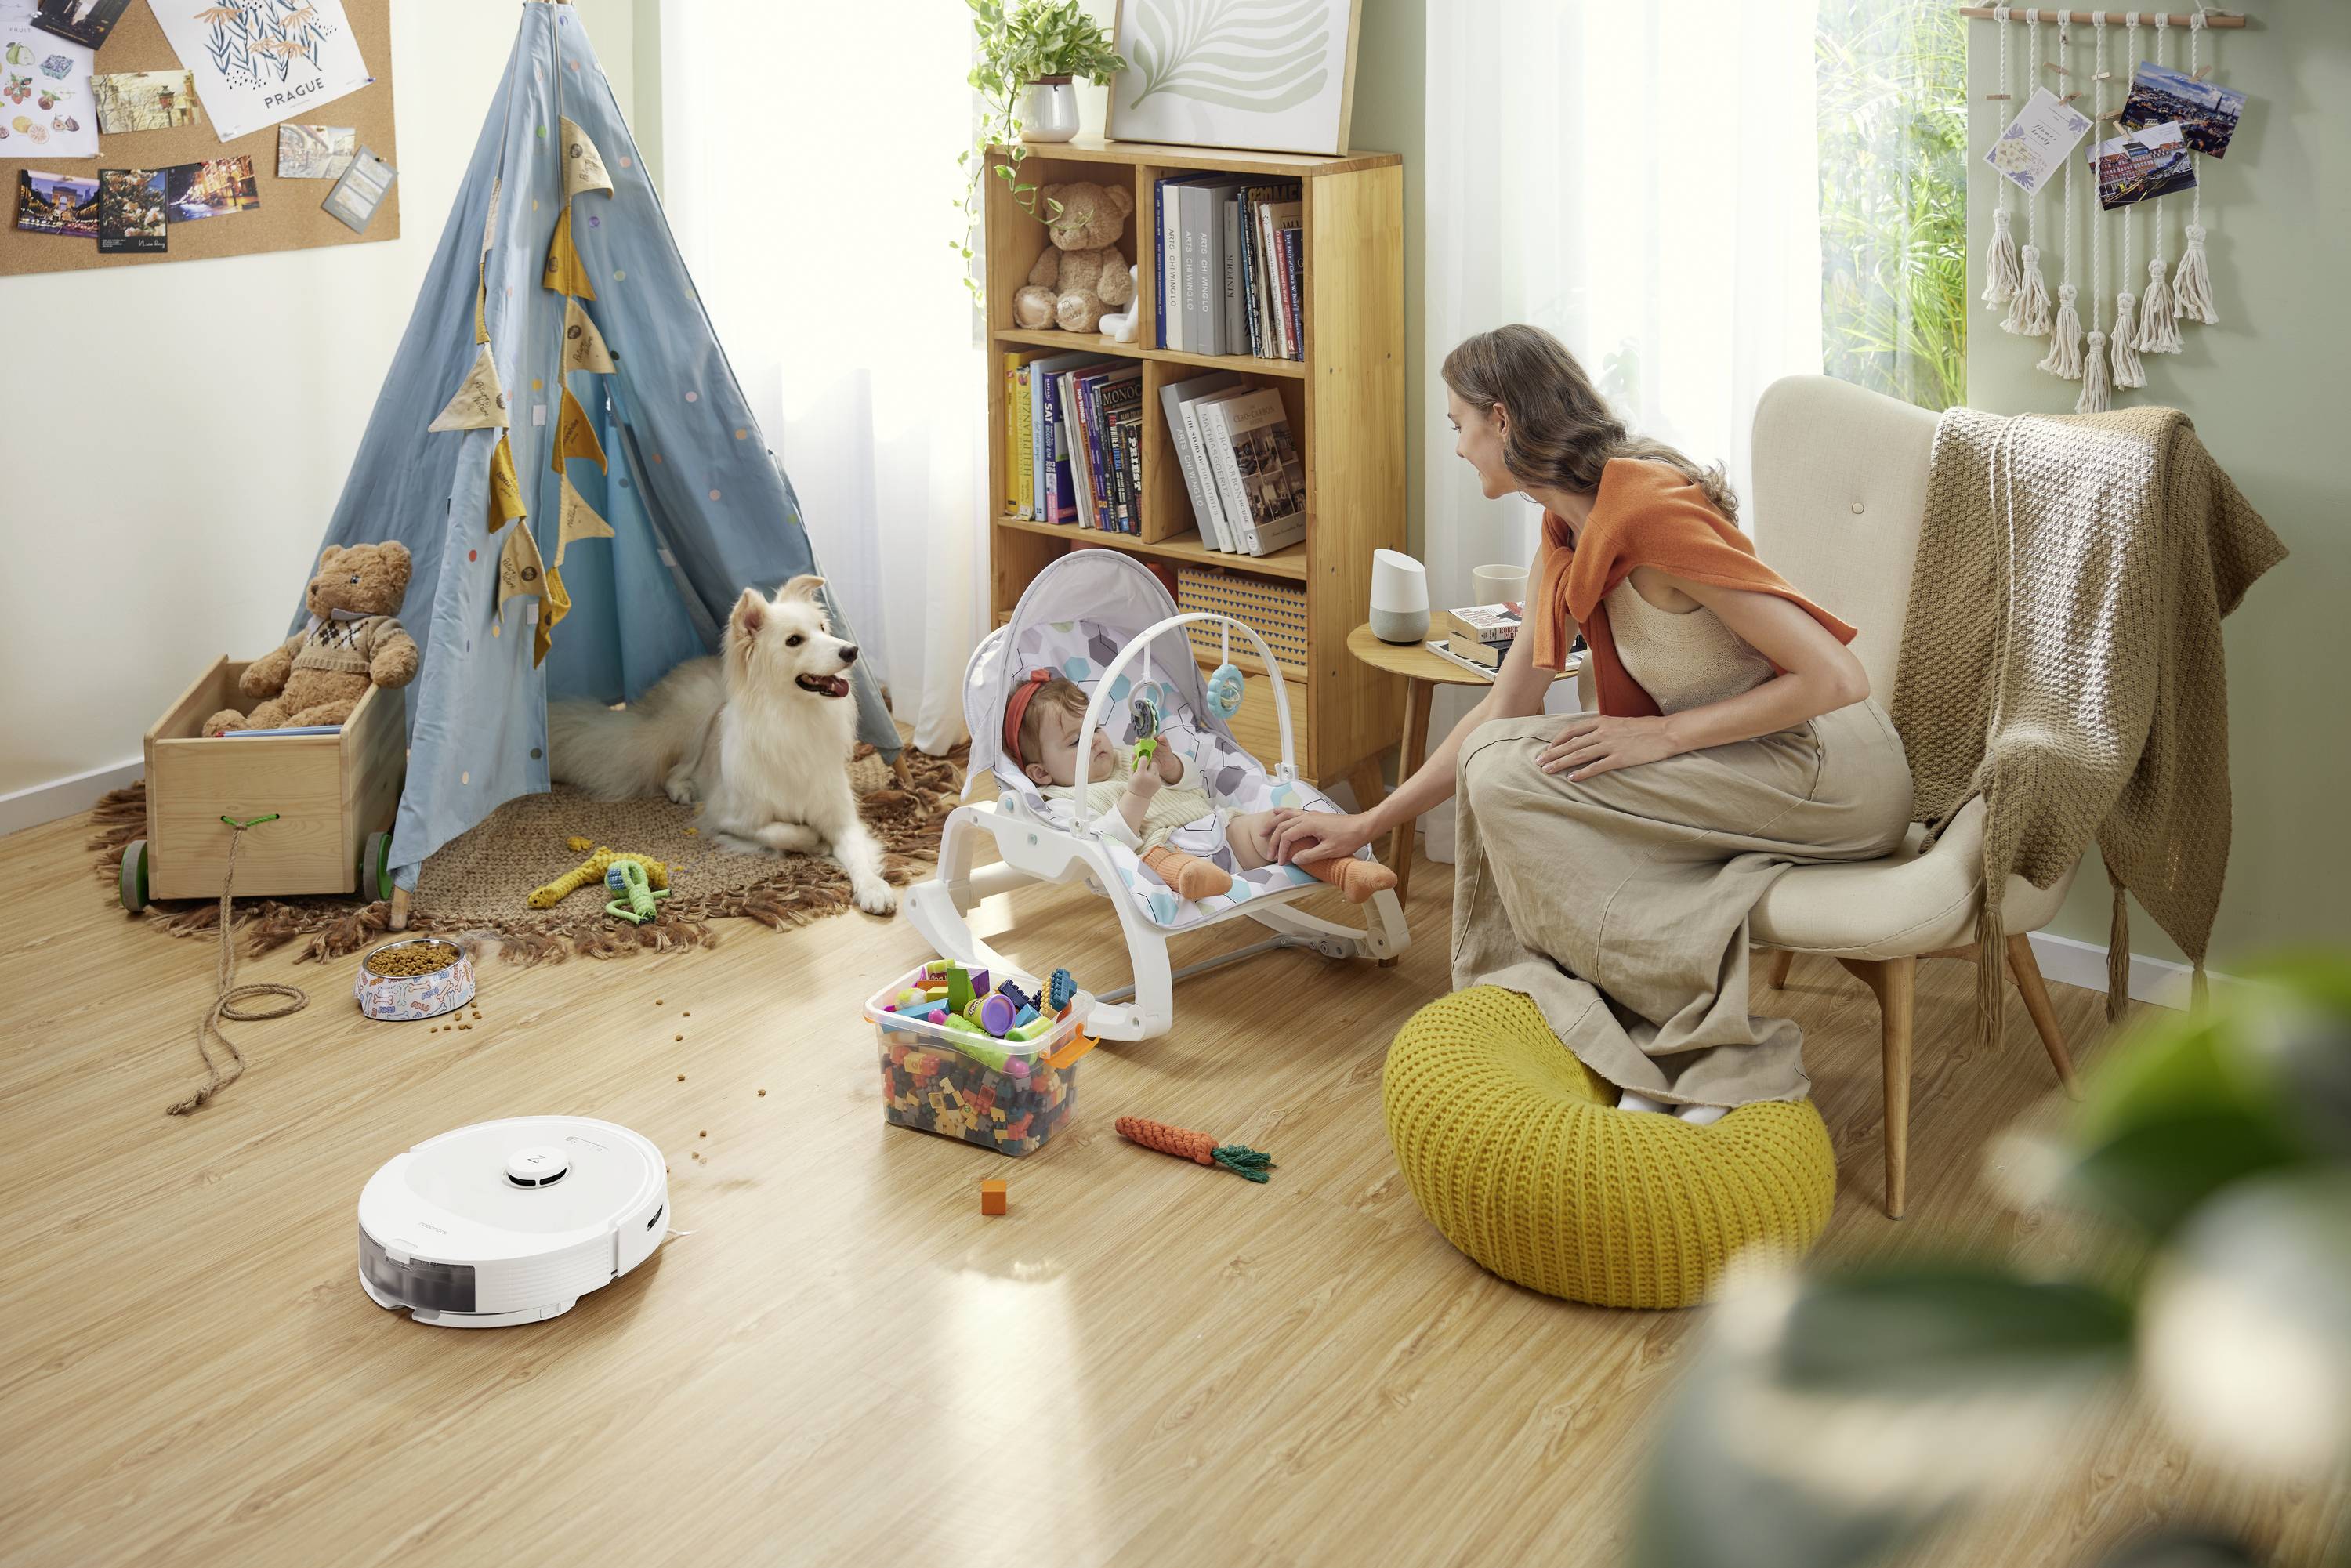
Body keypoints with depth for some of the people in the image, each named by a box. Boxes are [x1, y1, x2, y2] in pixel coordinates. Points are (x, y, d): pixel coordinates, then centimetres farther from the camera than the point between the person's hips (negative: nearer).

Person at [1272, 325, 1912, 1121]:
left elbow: (1835, 679, -24)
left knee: (1509, 773, -17)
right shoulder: (1566, 541, 6)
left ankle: (1714, 1051, -12)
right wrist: (1364, 827, 16)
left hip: (1831, 768, -9)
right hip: (1748, 764, 9)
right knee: (1505, 759, 1)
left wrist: (1661, 733, -20)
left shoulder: (1651, 510, -22)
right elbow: (1502, 714, 13)